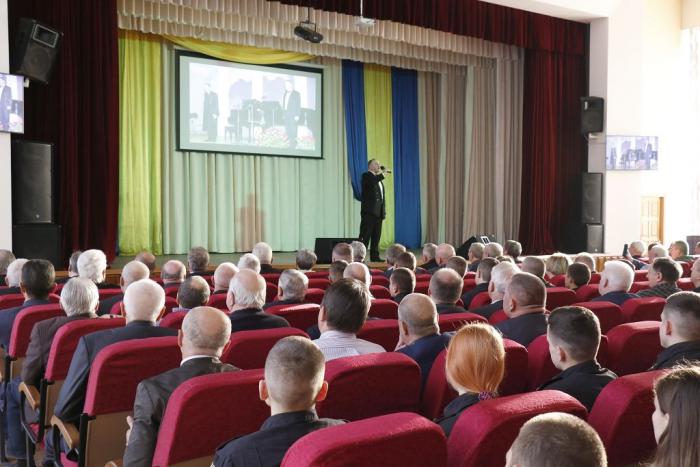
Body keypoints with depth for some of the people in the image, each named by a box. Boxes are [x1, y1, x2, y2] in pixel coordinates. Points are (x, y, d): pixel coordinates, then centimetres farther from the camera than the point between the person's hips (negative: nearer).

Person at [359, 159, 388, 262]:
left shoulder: (379, 178, 22)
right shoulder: (366, 175, -1)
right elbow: (372, 181, -26)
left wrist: (384, 211, 13)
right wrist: (382, 174, -14)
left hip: (378, 212, 8)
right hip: (369, 211, -8)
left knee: (376, 236, 7)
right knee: (365, 235, -9)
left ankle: (375, 256, 11)